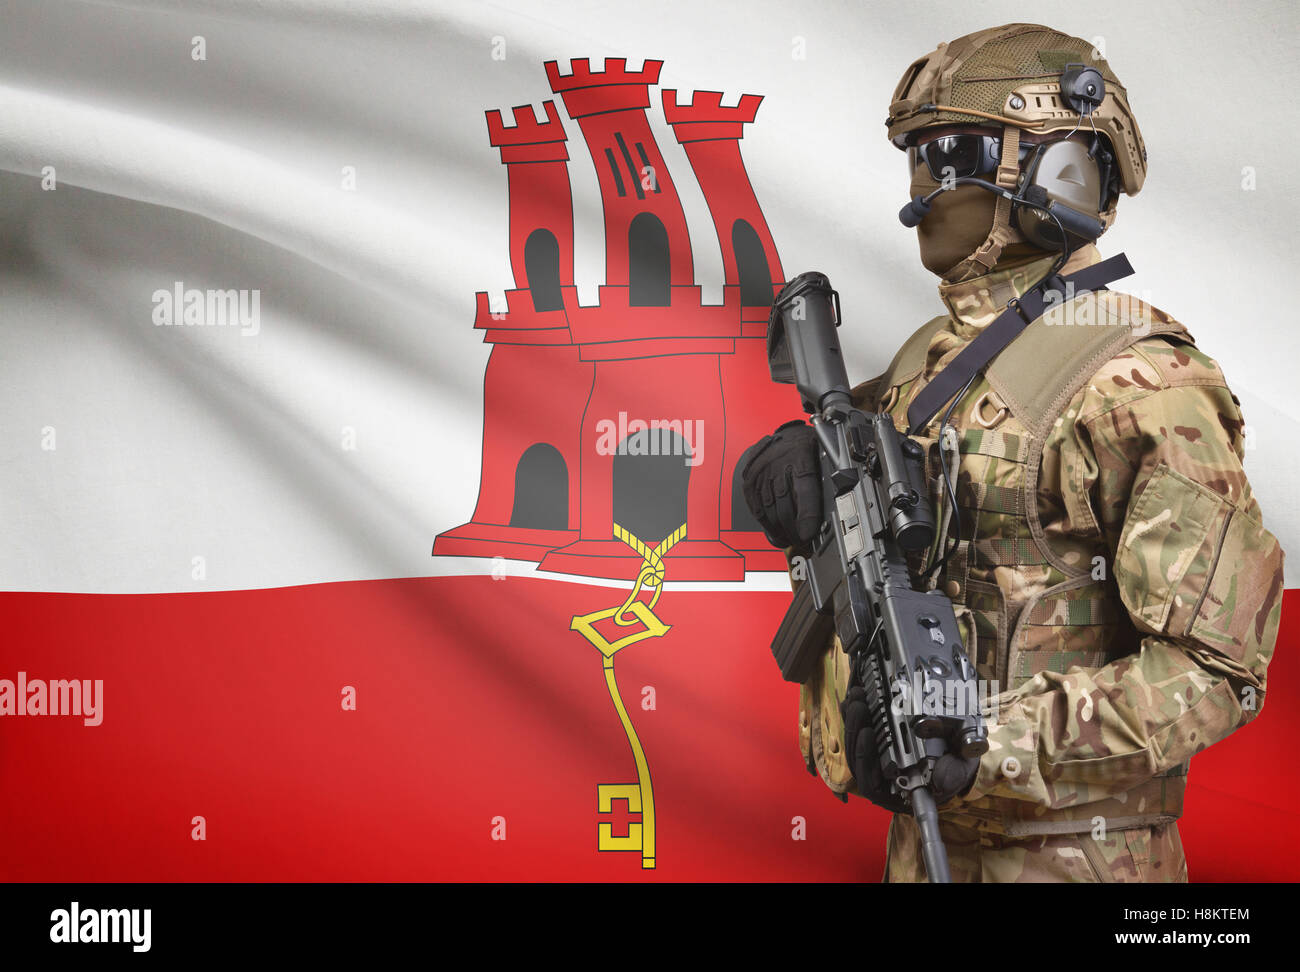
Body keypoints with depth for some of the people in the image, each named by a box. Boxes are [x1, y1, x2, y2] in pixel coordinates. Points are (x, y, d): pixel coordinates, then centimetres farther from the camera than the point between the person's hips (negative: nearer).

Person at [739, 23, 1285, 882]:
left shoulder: (1138, 386, -17)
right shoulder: (935, 356, 7)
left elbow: (1216, 668, -21)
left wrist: (993, 741, -30)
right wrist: (794, 456, -7)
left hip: (1066, 850, -7)